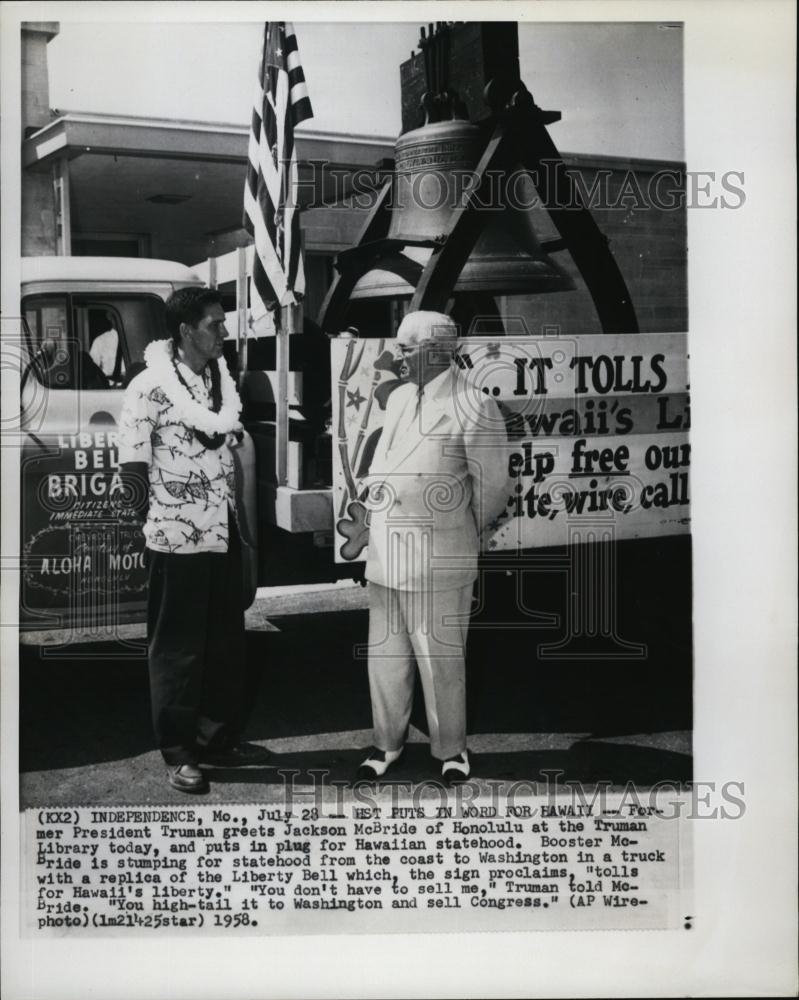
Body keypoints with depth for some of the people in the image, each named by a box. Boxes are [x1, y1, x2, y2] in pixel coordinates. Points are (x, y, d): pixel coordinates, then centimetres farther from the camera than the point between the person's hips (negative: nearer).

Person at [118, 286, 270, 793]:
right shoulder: (152, 385, -12)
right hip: (178, 537, -7)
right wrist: (159, 514, -3)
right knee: (178, 646, 3)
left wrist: (236, 512, 11)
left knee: (226, 639, 13)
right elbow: (133, 463, -9)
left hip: (224, 532, 7)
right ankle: (179, 752, 12)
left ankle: (220, 736, 26)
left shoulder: (222, 377, 9)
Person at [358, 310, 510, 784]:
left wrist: (465, 535, 7)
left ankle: (450, 749, 20)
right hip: (387, 552, 7)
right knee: (385, 655, 13)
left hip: (438, 559, -6)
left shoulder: (474, 408, -10)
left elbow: (492, 487, -5)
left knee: (441, 658, 4)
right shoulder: (398, 399, 13)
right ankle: (388, 741, 29)